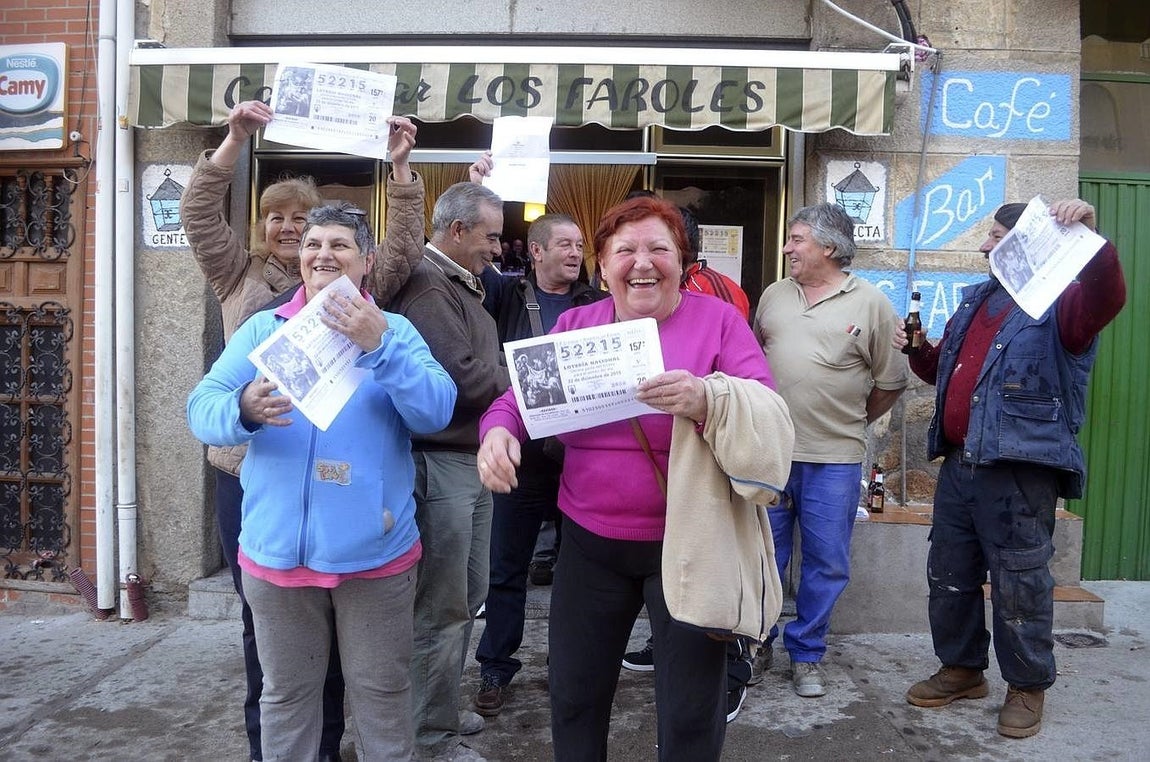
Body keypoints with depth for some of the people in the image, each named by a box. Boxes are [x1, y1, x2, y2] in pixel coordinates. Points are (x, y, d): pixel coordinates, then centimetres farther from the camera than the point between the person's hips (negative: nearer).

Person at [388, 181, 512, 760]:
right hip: (440, 463, -10)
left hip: (474, 460, 10)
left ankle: (443, 708, 37)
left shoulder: (464, 285, 17)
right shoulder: (426, 286, -16)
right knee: (441, 609, 2)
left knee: (467, 598, 20)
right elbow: (464, 375, -23)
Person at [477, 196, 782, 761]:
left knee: (691, 709, 11)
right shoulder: (574, 325, 4)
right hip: (590, 538, 3)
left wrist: (706, 400, -36)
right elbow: (522, 398, 1)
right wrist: (499, 430, -22)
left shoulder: (719, 319, -6)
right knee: (573, 692, 17)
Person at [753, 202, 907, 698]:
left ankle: (806, 653, 24)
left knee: (826, 562, 7)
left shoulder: (871, 304, -2)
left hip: (834, 458, -2)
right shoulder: (773, 295, 8)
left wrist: (850, 422, 9)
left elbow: (890, 382, 4)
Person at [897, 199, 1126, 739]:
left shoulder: (1058, 304, -6)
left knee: (1019, 582, 2)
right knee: (949, 573, 15)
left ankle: (1028, 688, 21)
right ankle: (962, 669, 32)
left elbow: (1108, 298, -30)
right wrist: (919, 350, 9)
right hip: (959, 464, 8)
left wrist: (1090, 238, -42)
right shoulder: (974, 302, 17)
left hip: (1021, 468, -8)